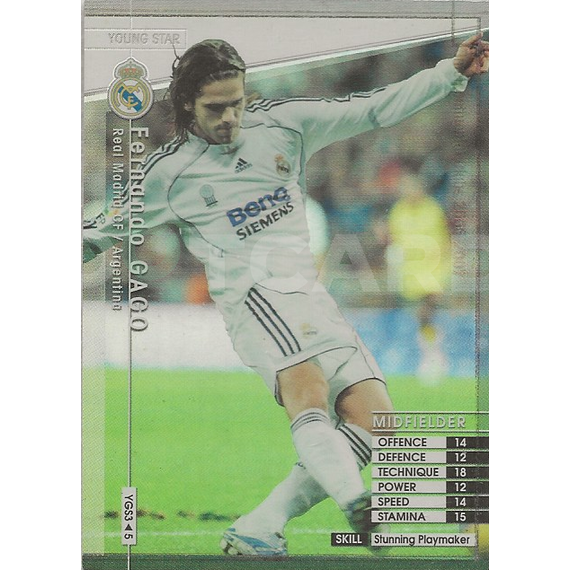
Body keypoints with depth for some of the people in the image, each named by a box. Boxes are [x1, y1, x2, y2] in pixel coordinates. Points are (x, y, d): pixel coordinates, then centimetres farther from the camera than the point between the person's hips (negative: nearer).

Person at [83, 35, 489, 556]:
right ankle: (357, 504, -56)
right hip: (253, 294, -5)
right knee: (305, 386, -34)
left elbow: (372, 110, 14)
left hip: (311, 296, 5)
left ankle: (254, 532, -12)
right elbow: (106, 228, 15)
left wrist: (452, 73, 10)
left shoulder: (283, 122, 12)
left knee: (373, 418, -12)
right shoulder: (168, 171, 6)